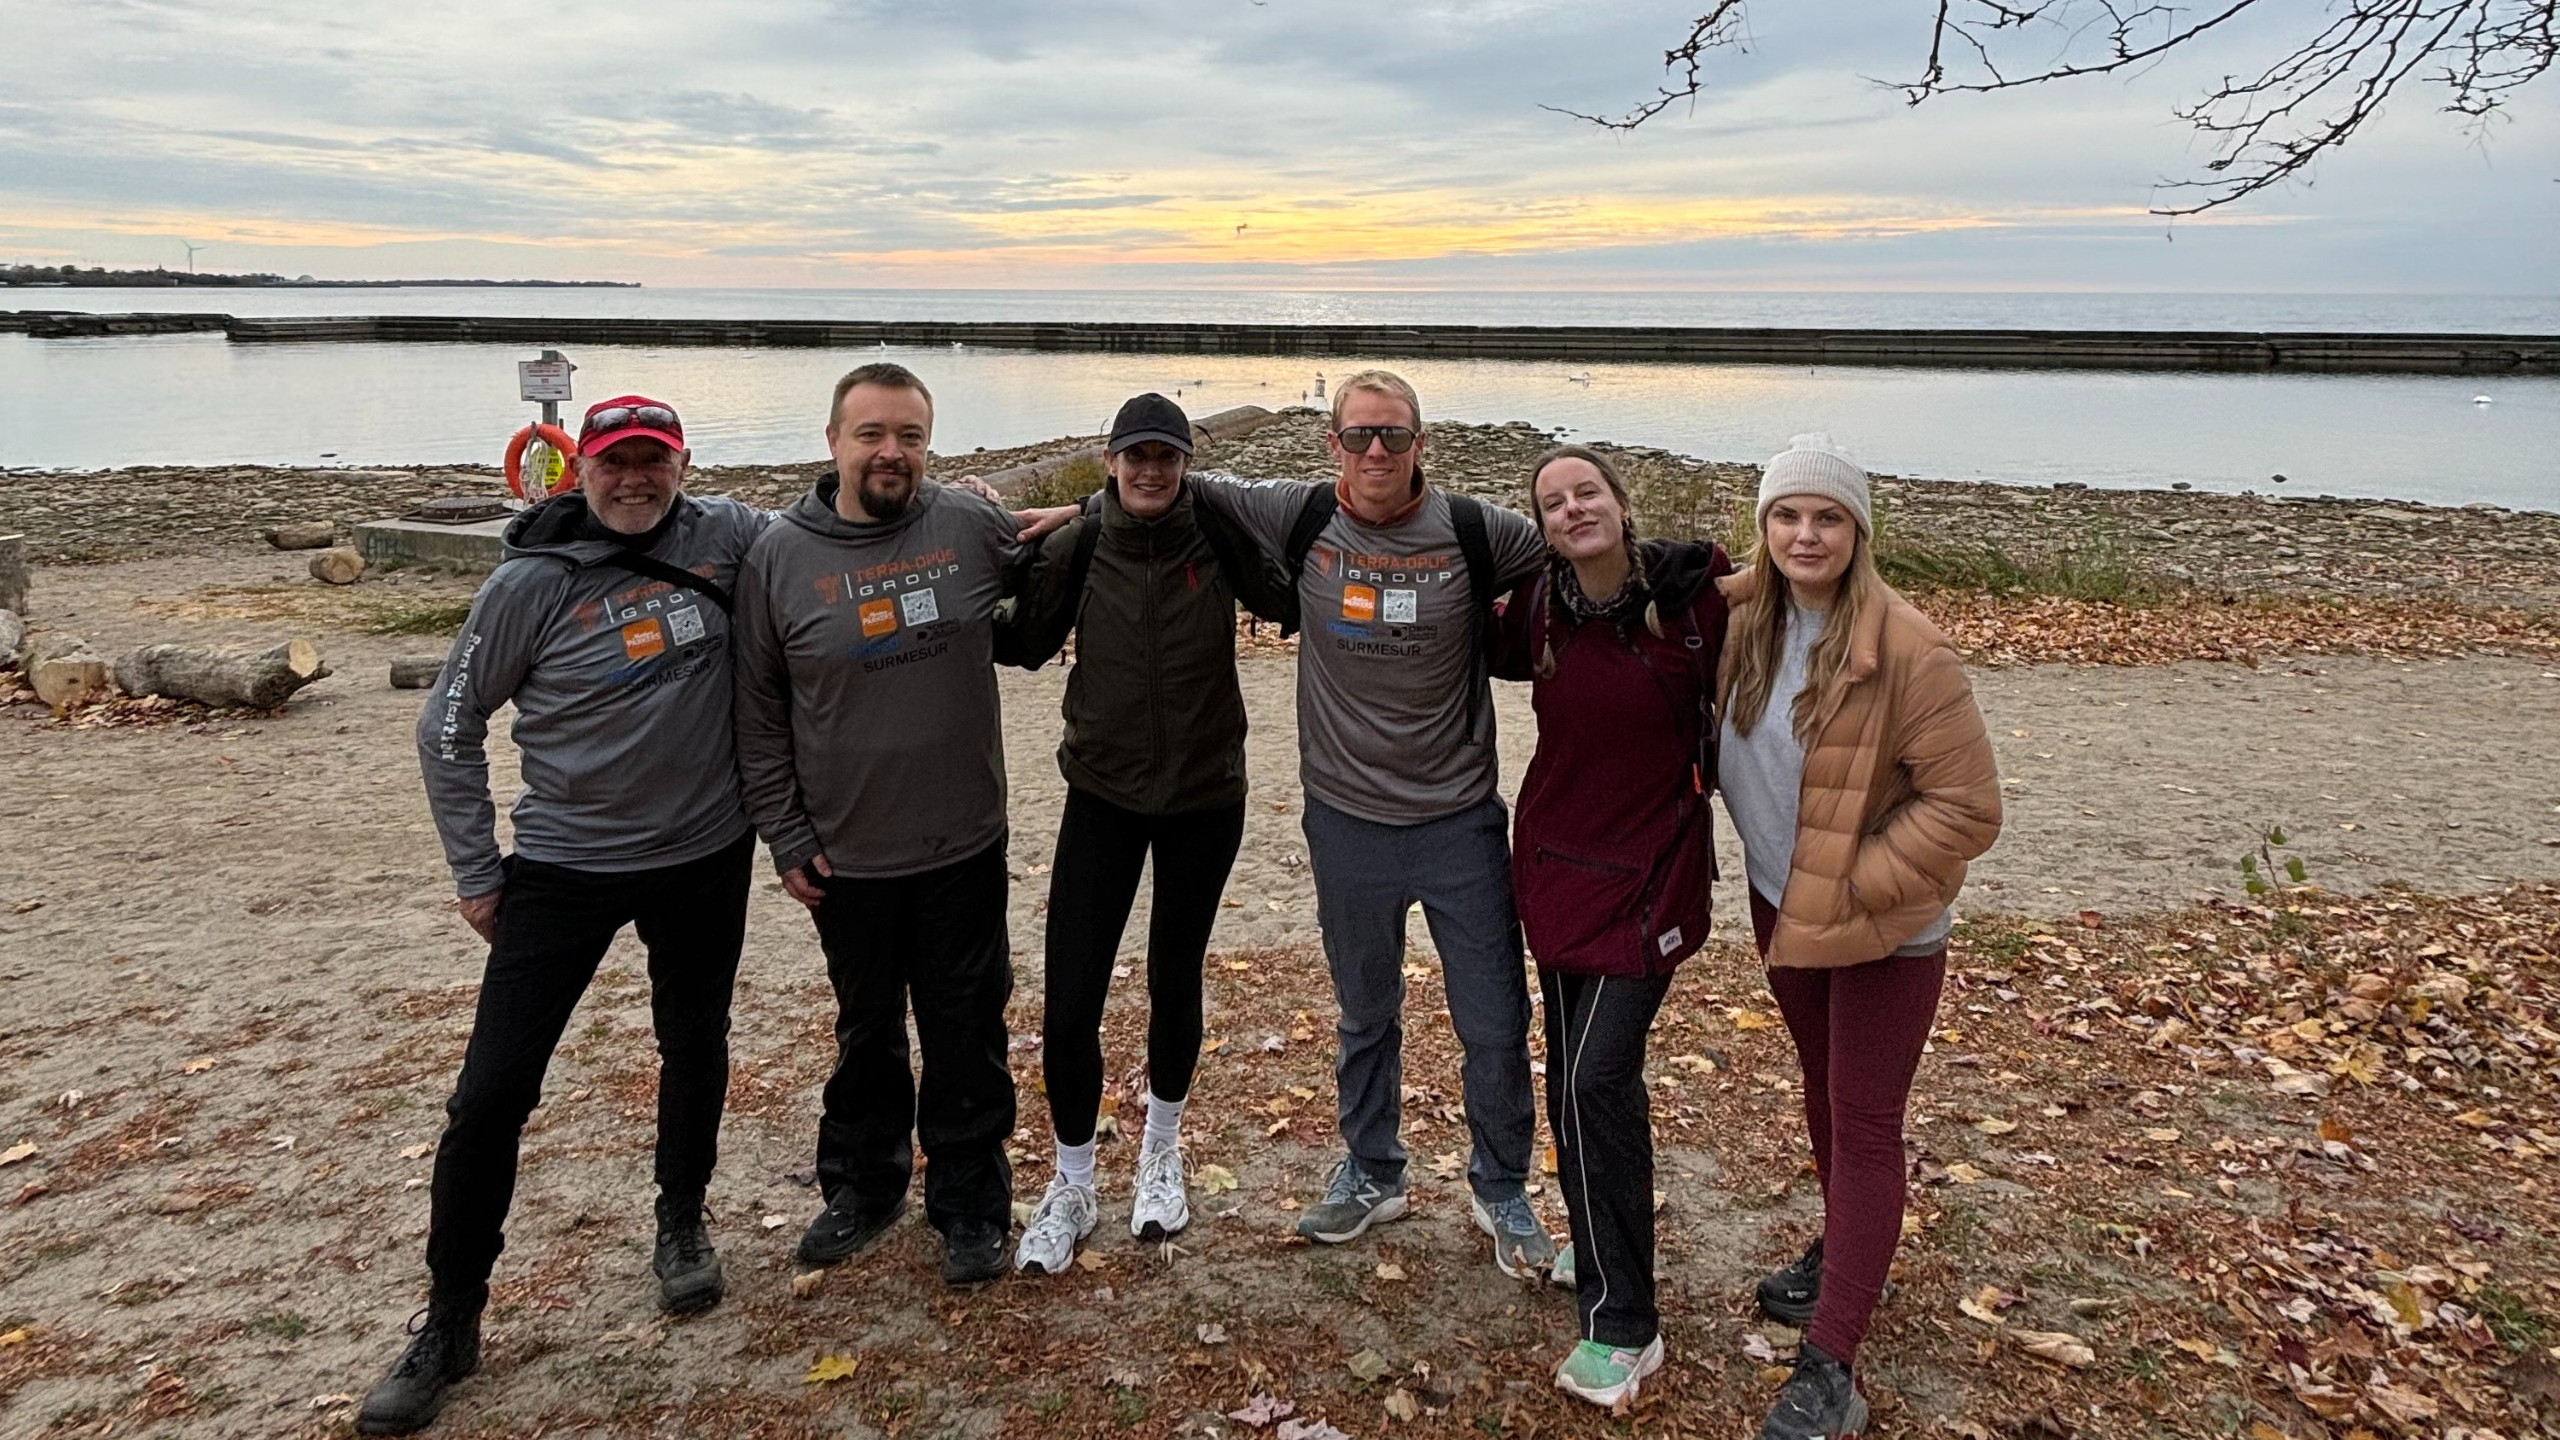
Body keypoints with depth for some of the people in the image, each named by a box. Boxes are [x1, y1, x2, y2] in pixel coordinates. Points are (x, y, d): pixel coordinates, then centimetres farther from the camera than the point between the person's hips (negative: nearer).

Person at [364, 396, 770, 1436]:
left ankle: (682, 1223, 44)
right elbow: (451, 726, -2)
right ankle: (450, 1323, 16)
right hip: (562, 869, -2)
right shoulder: (531, 583, -11)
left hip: (706, 856, 2)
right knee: (491, 1094, -1)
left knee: (695, 1049, 18)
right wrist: (475, 870, -2)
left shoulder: (729, 539, -5)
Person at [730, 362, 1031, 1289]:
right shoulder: (777, 558, -6)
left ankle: (970, 1204, 28)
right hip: (846, 858, 0)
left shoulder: (973, 528, -5)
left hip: (964, 848, 0)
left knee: (967, 1036, 11)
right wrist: (787, 839, -2)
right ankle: (862, 1186, 39)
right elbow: (758, 719, -1)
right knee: (866, 1032, 18)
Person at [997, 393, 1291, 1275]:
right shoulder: (1075, 549, -8)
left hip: (1205, 798, 0)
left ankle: (1161, 1154, 40)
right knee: (1068, 1004, -4)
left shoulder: (1219, 540, -9)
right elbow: (1024, 646, 0)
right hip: (1103, 797, 0)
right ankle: (1072, 1188, 19)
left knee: (1175, 983, 15)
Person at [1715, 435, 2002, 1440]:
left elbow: (1967, 808, -21)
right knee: (1822, 1085, 23)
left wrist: (1856, 885, -20)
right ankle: (1844, 1255, 45)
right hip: (1781, 904, 7)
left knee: (1864, 1125, 0)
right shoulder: (1745, 619, -7)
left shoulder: (1905, 650, -24)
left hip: (1882, 928, -6)